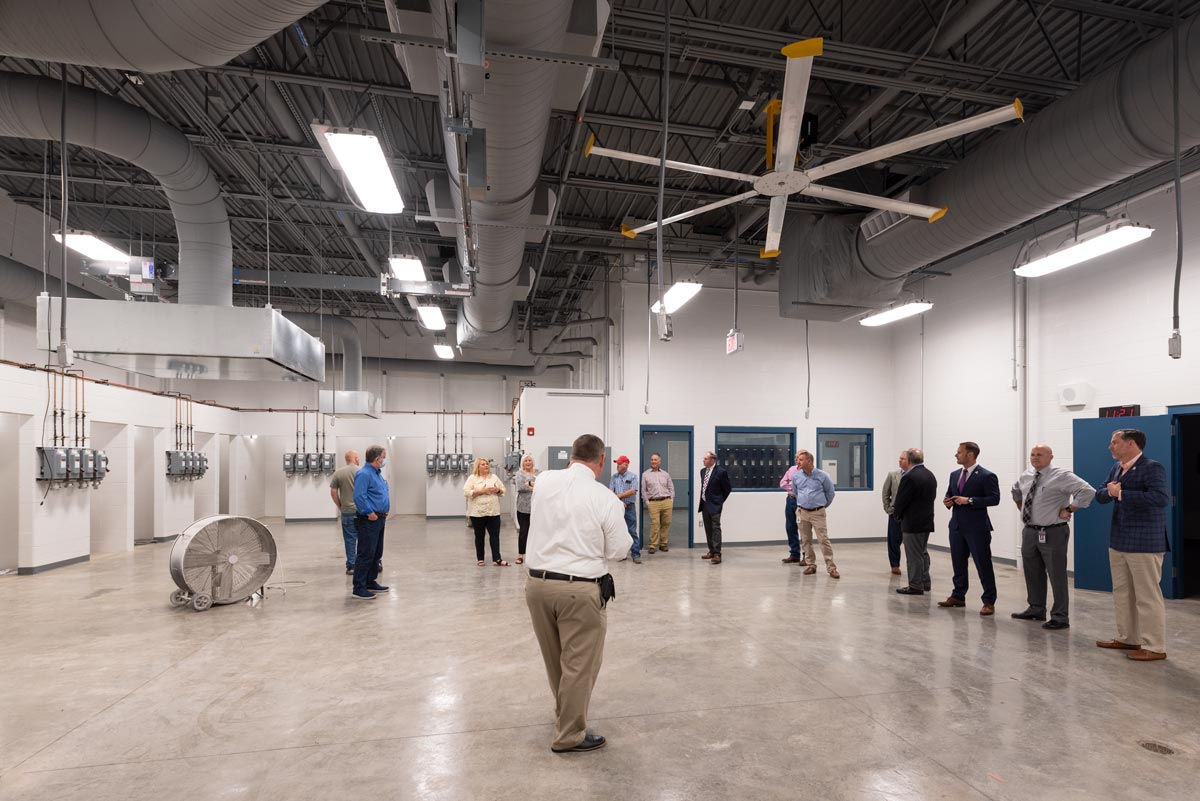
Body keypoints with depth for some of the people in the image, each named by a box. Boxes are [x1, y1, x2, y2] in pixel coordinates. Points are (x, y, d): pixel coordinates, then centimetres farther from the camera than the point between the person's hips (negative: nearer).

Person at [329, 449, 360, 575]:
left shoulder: (338, 473, 0)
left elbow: (333, 492, 0)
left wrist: (340, 506, 10)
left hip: (347, 511, 2)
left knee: (350, 539, 7)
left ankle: (351, 567, 10)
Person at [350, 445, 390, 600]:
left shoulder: (377, 473, 15)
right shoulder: (364, 474, -16)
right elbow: (359, 496, -25)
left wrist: (383, 513, 16)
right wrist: (370, 513, -21)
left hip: (379, 520, 10)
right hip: (368, 521, -10)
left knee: (377, 554, 16)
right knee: (365, 555, -6)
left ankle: (371, 582, 26)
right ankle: (359, 588, -1)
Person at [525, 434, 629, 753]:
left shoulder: (545, 481, -4)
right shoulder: (606, 499, -14)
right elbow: (618, 550, -3)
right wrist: (616, 517, 13)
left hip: (537, 581, 5)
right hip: (579, 589, -5)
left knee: (554, 659, 23)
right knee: (579, 664, 11)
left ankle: (565, 712, 45)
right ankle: (568, 735, 23)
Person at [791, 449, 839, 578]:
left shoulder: (822, 476, -7)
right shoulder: (796, 476, 2)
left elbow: (830, 492, 8)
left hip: (818, 513, -3)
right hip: (802, 512, 3)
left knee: (824, 540, -7)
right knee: (806, 541, 7)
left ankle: (831, 568, -2)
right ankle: (810, 565, 19)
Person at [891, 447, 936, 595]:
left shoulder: (909, 477, -20)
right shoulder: (931, 476, 7)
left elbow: (901, 500, -16)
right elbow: (932, 496, 11)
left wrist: (897, 512, 3)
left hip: (912, 522, -9)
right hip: (927, 520, 9)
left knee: (914, 555, 0)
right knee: (923, 552, 19)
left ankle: (915, 586, 7)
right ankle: (925, 583, 26)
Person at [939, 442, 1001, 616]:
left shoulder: (987, 476, -10)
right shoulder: (955, 475, 12)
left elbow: (994, 498, -15)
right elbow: (949, 494, 21)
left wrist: (969, 500, -21)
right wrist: (948, 501, -1)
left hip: (977, 527, -7)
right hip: (957, 525, 7)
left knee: (983, 565, -1)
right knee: (958, 562, 14)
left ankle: (989, 602, 9)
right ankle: (958, 596, 25)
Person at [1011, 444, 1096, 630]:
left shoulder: (1061, 476, -13)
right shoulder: (1026, 476, 8)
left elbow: (1088, 491, -24)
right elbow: (1016, 490, 30)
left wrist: (1068, 510, -19)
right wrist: (1021, 508, 20)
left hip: (1052, 533, -7)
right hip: (1029, 531, 7)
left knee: (1057, 576, 1)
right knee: (1032, 573, 17)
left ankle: (1060, 618, 10)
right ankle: (1036, 609, 32)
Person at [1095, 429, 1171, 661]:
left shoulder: (1152, 467, -14)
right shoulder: (1117, 467, 11)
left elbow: (1161, 498, -28)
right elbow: (1100, 494, 13)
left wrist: (1121, 493, -25)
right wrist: (1108, 491, -9)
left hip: (1144, 543, -9)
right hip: (1118, 541, 9)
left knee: (1147, 596, 0)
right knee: (1122, 594, 17)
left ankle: (1155, 647, 10)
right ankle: (1127, 638, 29)